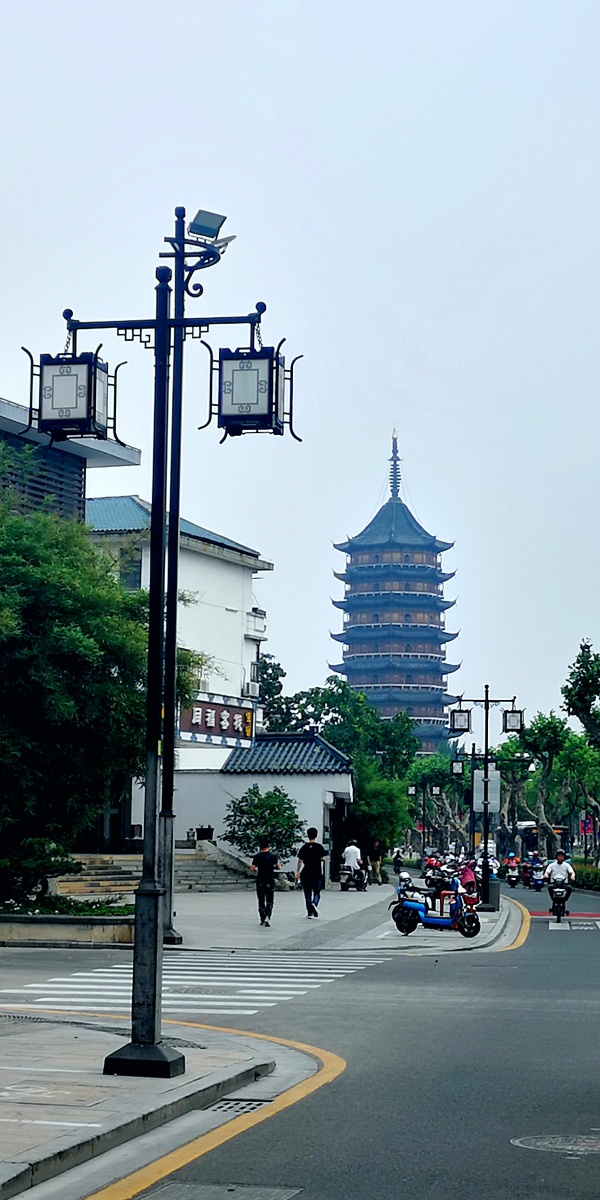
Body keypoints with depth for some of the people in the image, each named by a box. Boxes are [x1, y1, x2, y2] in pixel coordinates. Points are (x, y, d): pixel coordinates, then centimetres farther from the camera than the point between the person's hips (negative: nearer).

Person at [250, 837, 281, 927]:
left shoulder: (257, 856, -5)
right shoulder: (273, 856, -4)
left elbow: (252, 869, -8)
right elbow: (279, 867, 0)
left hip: (260, 882, 0)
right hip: (270, 882, 0)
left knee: (261, 902, 12)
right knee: (269, 902, 4)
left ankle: (262, 920, 14)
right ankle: (268, 917, -16)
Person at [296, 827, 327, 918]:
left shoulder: (304, 847, 1)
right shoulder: (320, 847, -2)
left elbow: (300, 861, 0)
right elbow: (323, 859, -5)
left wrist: (297, 872, 6)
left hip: (305, 873, 1)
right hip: (317, 873, -1)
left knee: (307, 893, 8)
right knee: (317, 892, 8)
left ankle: (309, 912, 7)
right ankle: (314, 903, -22)